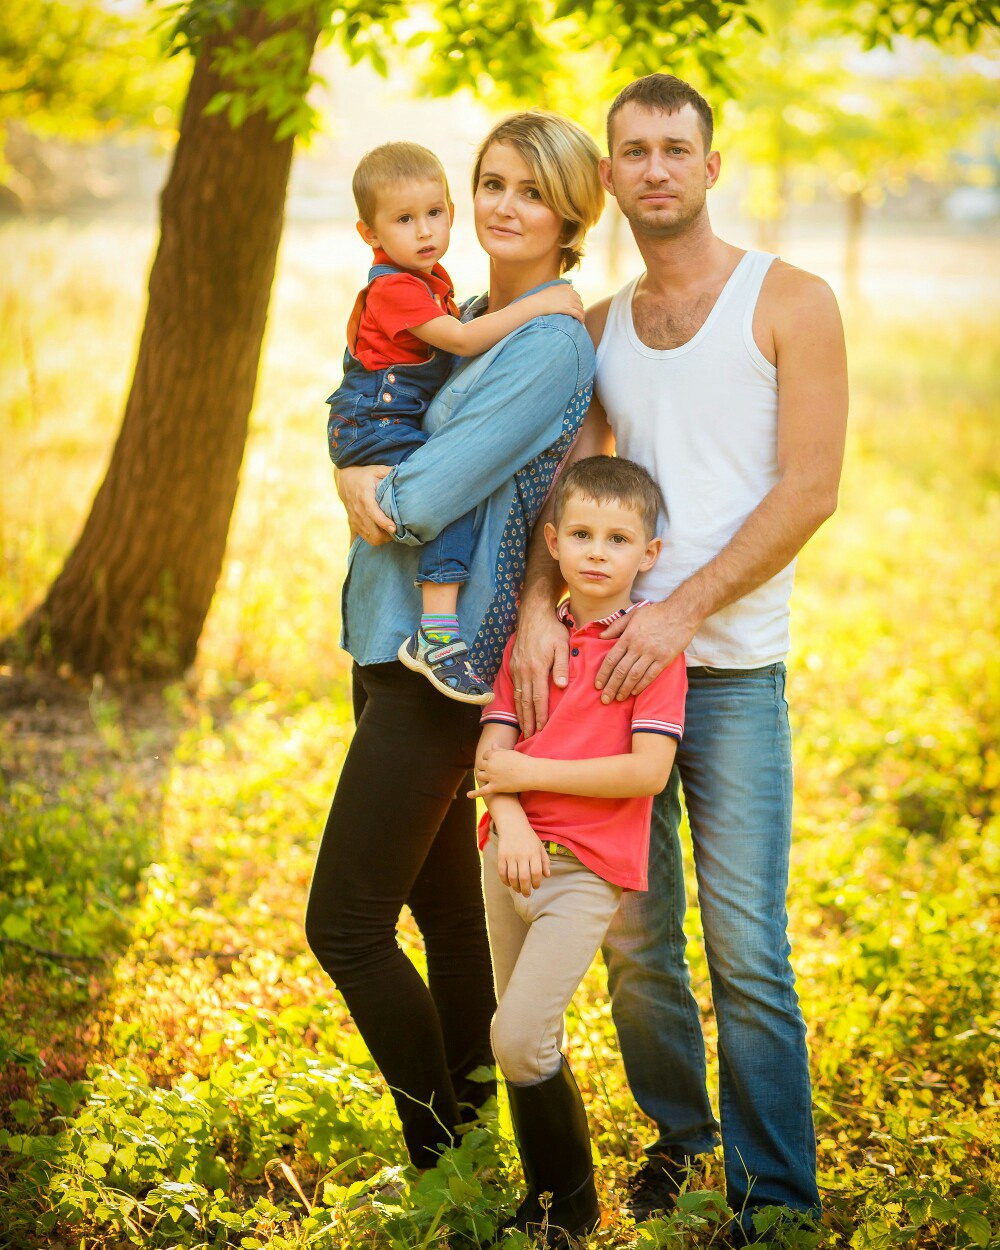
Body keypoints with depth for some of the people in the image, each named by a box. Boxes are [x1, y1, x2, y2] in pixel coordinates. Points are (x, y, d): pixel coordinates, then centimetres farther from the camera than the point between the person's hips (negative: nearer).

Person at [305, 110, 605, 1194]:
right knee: (445, 910, 15)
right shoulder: (458, 318, 14)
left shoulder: (554, 344, -14)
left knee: (344, 926, -6)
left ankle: (447, 1160, 6)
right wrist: (357, 476, -9)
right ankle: (469, 1124, 26)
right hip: (390, 641, 9)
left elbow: (429, 496, -20)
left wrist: (383, 488, 0)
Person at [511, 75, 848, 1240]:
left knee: (747, 952, -6)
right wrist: (537, 605, -12)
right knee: (632, 938, 9)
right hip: (608, 661, 4)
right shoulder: (596, 328, 14)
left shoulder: (790, 302, -1)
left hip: (732, 672, -4)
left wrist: (683, 609, -16)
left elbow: (808, 490, -8)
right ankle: (678, 1139, 28)